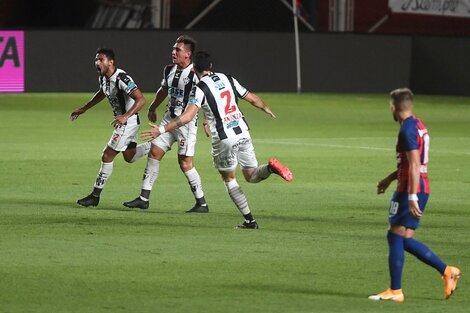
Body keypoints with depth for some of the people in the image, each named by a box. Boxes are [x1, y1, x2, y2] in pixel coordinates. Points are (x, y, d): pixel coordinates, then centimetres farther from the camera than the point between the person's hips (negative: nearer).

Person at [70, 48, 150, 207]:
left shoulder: (121, 78, -28)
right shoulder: (103, 77, 1)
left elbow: (141, 99, -34)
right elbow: (101, 93, 25)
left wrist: (126, 116, -45)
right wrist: (83, 109, 26)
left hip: (128, 121, -10)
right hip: (121, 120, 10)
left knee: (107, 156, -7)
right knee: (129, 157, 22)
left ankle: (95, 196, 1)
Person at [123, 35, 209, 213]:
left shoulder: (195, 74, -16)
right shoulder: (169, 70, 8)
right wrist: (152, 108, 35)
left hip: (187, 122, -8)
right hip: (169, 118, 8)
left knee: (185, 163, -8)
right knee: (154, 153, 5)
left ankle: (201, 203, 4)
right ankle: (144, 198, 11)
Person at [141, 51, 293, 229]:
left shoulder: (199, 89, -9)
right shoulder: (228, 79, 8)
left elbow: (187, 117, -20)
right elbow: (252, 99, 17)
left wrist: (161, 130, -17)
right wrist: (266, 109, 38)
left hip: (224, 139, -5)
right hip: (243, 133, 5)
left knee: (229, 179, 15)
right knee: (251, 176, 17)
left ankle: (249, 220, 9)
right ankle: (271, 167, -16)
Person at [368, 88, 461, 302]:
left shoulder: (407, 130, -15)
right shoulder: (419, 126, 15)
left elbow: (414, 165, -22)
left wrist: (412, 197, -25)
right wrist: (390, 179, 34)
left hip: (411, 189, -9)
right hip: (422, 188, 9)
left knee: (395, 236, -3)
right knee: (404, 239, 11)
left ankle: (395, 291, 0)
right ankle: (447, 271, 8)